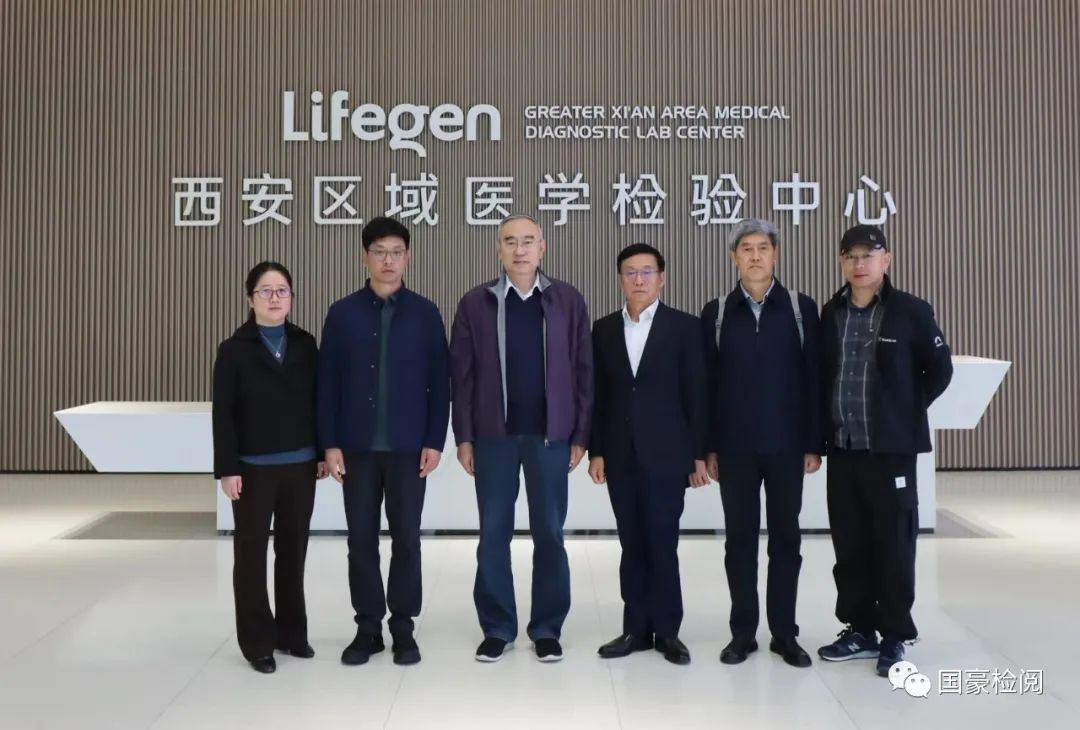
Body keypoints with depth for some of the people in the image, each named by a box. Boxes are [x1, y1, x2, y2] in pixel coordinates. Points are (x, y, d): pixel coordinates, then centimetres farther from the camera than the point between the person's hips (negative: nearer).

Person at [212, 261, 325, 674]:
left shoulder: (305, 345, 5)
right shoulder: (234, 349, -3)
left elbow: (317, 402, 8)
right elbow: (223, 413, -6)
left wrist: (323, 452, 5)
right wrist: (227, 468, -11)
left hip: (300, 465, 3)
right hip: (254, 469, -3)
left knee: (293, 550, 11)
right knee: (252, 554, 5)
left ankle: (292, 633, 23)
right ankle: (257, 642, 14)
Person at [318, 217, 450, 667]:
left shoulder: (424, 313, 1)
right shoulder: (342, 313, 3)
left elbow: (440, 382, 1)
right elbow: (328, 383, 2)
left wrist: (435, 441, -5)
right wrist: (330, 443, -3)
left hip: (408, 446, -1)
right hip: (358, 446, 1)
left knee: (406, 538, 6)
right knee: (361, 539, 7)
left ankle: (403, 627, 18)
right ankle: (367, 627, 19)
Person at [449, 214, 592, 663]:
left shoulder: (568, 301, 1)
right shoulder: (476, 304, 1)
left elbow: (583, 370, 2)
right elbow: (462, 374, 2)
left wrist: (581, 435, -2)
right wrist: (463, 436, -2)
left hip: (551, 434, 0)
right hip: (494, 435, 0)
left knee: (549, 533, 6)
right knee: (493, 534, 6)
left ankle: (547, 629, 19)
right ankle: (497, 628, 19)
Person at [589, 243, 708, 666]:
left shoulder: (684, 327, 0)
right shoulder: (604, 330, 9)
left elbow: (695, 394, -2)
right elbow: (598, 395, 8)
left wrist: (698, 455, -5)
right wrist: (596, 450, 3)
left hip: (666, 454, -3)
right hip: (620, 455, 3)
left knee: (662, 545, 0)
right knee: (632, 545, 8)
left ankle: (666, 631, 12)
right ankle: (636, 629, 16)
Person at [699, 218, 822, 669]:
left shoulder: (801, 308, 2)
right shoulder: (716, 313, 4)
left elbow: (813, 378, 1)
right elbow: (708, 383, 3)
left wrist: (814, 443, -3)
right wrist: (707, 446, -1)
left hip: (786, 444, 0)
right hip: (735, 445, 0)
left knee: (785, 537, 7)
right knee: (740, 538, 6)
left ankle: (784, 632, 17)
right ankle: (743, 631, 16)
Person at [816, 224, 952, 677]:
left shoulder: (911, 311, -3)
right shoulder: (830, 314, 6)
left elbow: (940, 370, 2)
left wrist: (909, 411, -1)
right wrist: (823, 430, 7)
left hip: (891, 448, -4)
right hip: (842, 449, 4)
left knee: (894, 545, 3)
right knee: (849, 545, 10)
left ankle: (895, 636, 16)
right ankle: (860, 630, 23)